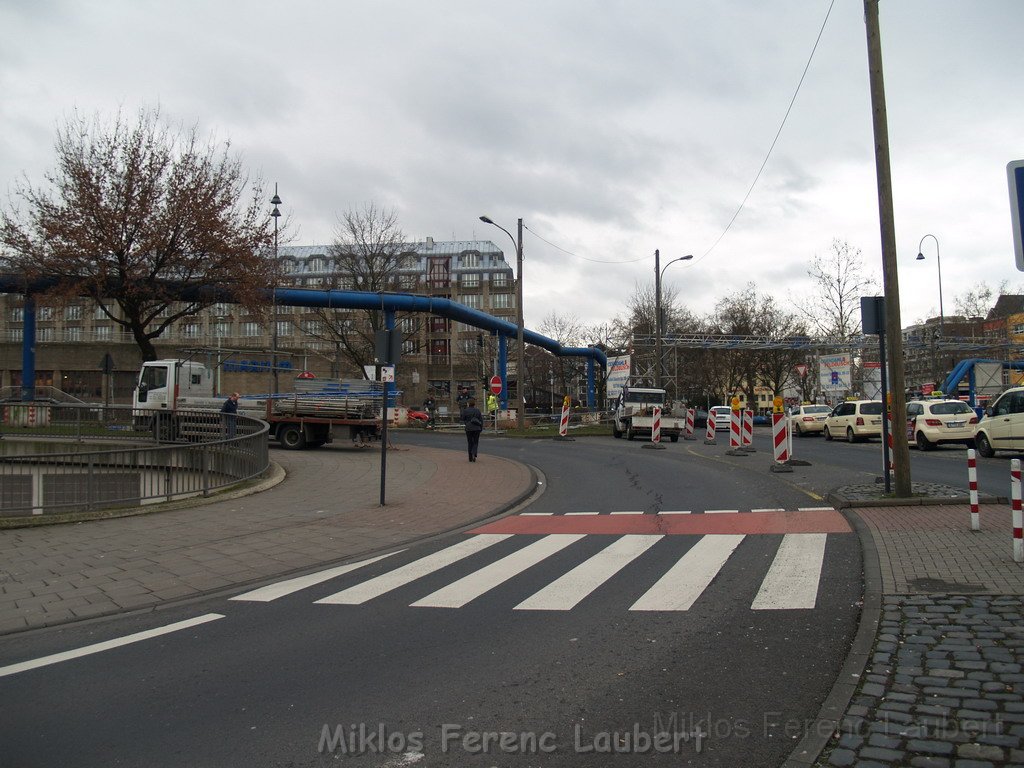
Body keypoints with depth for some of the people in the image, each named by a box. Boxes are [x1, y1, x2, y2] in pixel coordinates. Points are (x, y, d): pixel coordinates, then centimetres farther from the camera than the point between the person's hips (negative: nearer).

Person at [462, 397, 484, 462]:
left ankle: (470, 458, 10)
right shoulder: (477, 410, -1)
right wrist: (481, 428, 12)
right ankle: (474, 454, -16)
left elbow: (463, 419, 5)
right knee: (475, 442, 8)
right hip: (477, 428, 0)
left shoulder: (465, 410, -6)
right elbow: (481, 420, 2)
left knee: (470, 443, 10)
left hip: (469, 428, 0)